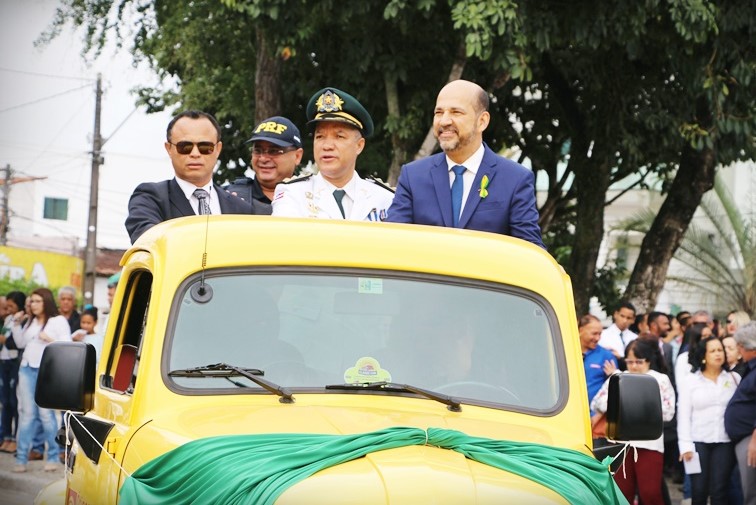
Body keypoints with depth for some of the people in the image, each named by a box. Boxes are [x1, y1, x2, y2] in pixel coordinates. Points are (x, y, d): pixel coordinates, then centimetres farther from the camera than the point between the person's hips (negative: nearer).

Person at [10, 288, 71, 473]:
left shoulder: (59, 321, 0)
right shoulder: (30, 322, 18)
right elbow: (21, 343, 17)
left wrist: (49, 339, -18)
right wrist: (16, 325, 8)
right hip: (27, 369, 5)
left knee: (46, 413, -5)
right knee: (27, 413, 4)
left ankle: (53, 457, 4)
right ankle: (21, 458, 3)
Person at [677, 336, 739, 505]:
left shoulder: (734, 378, 7)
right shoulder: (691, 380, 4)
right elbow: (683, 414, 1)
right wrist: (685, 445, -6)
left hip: (725, 442, 1)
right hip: (698, 442, 0)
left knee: (719, 491, -3)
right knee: (698, 491, -2)